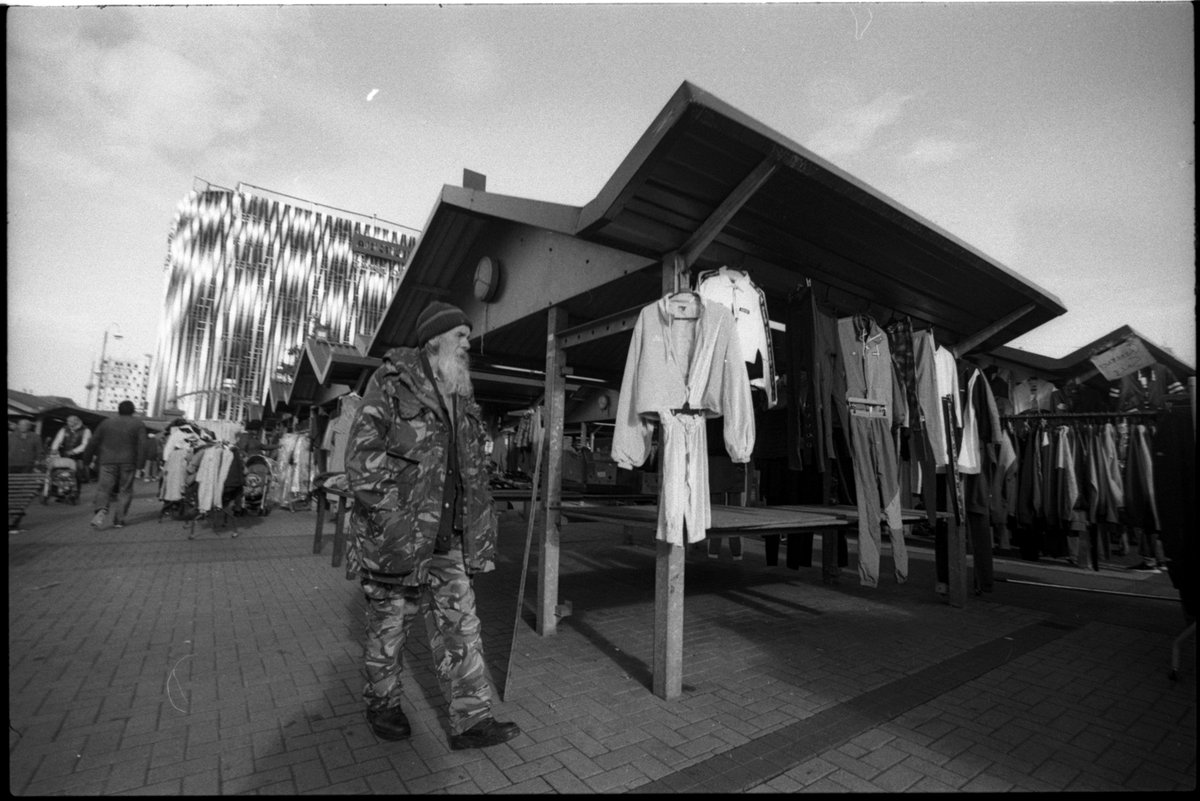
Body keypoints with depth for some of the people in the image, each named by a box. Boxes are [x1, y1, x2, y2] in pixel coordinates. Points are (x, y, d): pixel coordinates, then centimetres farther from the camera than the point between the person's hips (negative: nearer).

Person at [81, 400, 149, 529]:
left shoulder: (107, 422, 12)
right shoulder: (138, 424, 6)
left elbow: (93, 443, 12)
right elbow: (142, 444, -6)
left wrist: (87, 459, 20)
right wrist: (140, 461, -8)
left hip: (108, 461, 1)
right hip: (128, 462, -1)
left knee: (104, 488, 2)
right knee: (125, 491, 6)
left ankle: (101, 510, -26)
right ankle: (119, 520, 6)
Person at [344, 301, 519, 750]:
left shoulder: (461, 396, 12)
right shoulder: (391, 383, -8)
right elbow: (362, 455, -14)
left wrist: (479, 533, 14)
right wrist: (391, 514, -18)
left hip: (448, 539, 6)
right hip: (395, 536, -5)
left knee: (460, 627, 6)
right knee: (389, 625, 13)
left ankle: (471, 720, 17)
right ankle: (382, 705, 36)